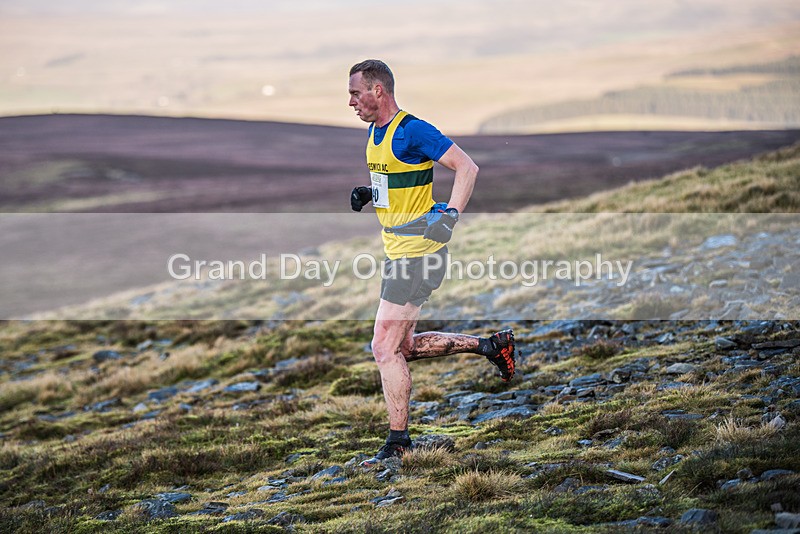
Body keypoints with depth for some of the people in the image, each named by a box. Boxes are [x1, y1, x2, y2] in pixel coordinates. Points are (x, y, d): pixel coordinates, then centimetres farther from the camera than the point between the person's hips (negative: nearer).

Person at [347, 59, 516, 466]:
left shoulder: (411, 131, -16)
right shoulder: (375, 132, 12)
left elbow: (467, 167, -17)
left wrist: (449, 216, -24)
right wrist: (368, 193, 8)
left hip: (417, 252, -10)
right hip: (399, 250, 10)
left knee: (385, 348, -8)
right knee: (403, 347, 14)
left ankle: (398, 444, 1)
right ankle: (490, 345, 24)